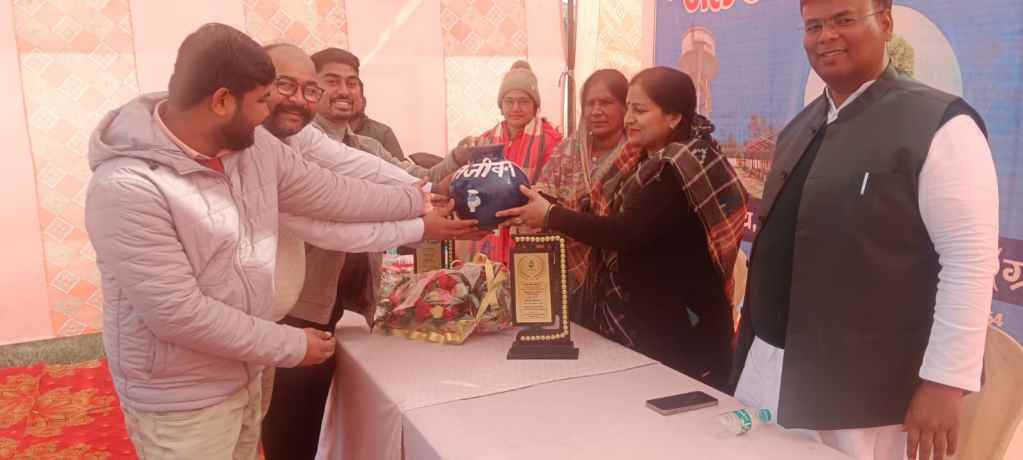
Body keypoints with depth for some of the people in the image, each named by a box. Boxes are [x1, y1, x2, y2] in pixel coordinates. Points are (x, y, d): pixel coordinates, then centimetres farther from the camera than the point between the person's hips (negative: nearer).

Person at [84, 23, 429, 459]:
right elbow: (179, 314, -28)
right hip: (181, 400, -7)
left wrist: (416, 200, 10)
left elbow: (327, 192, 5)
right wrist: (292, 346, -19)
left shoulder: (253, 146, -6)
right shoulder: (128, 187, -28)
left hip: (245, 375, 7)